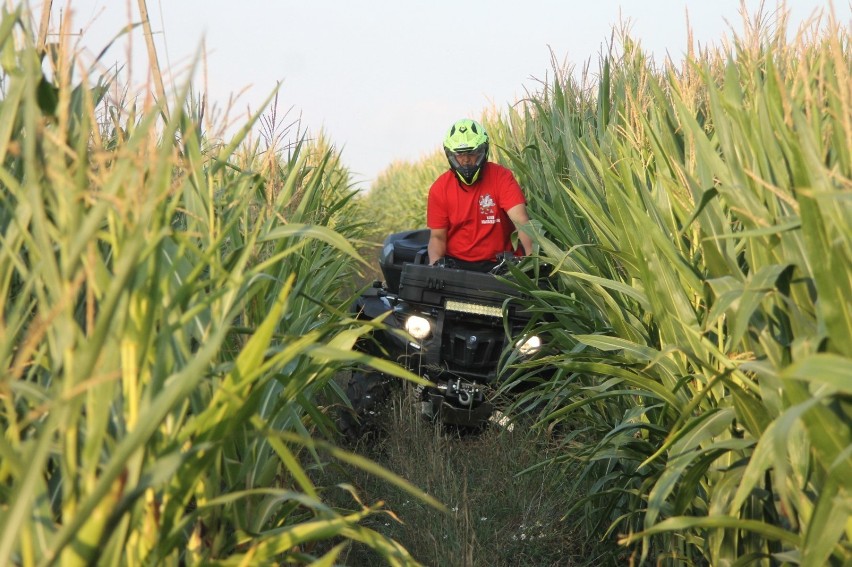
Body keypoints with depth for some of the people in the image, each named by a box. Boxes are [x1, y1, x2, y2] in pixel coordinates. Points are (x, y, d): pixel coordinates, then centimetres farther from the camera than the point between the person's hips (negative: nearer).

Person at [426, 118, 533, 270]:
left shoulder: (501, 177, -5)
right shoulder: (439, 188, 2)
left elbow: (520, 220, -17)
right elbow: (437, 236, 4)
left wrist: (532, 256, -34)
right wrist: (435, 265, -18)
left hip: (496, 263, -2)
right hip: (454, 262, 2)